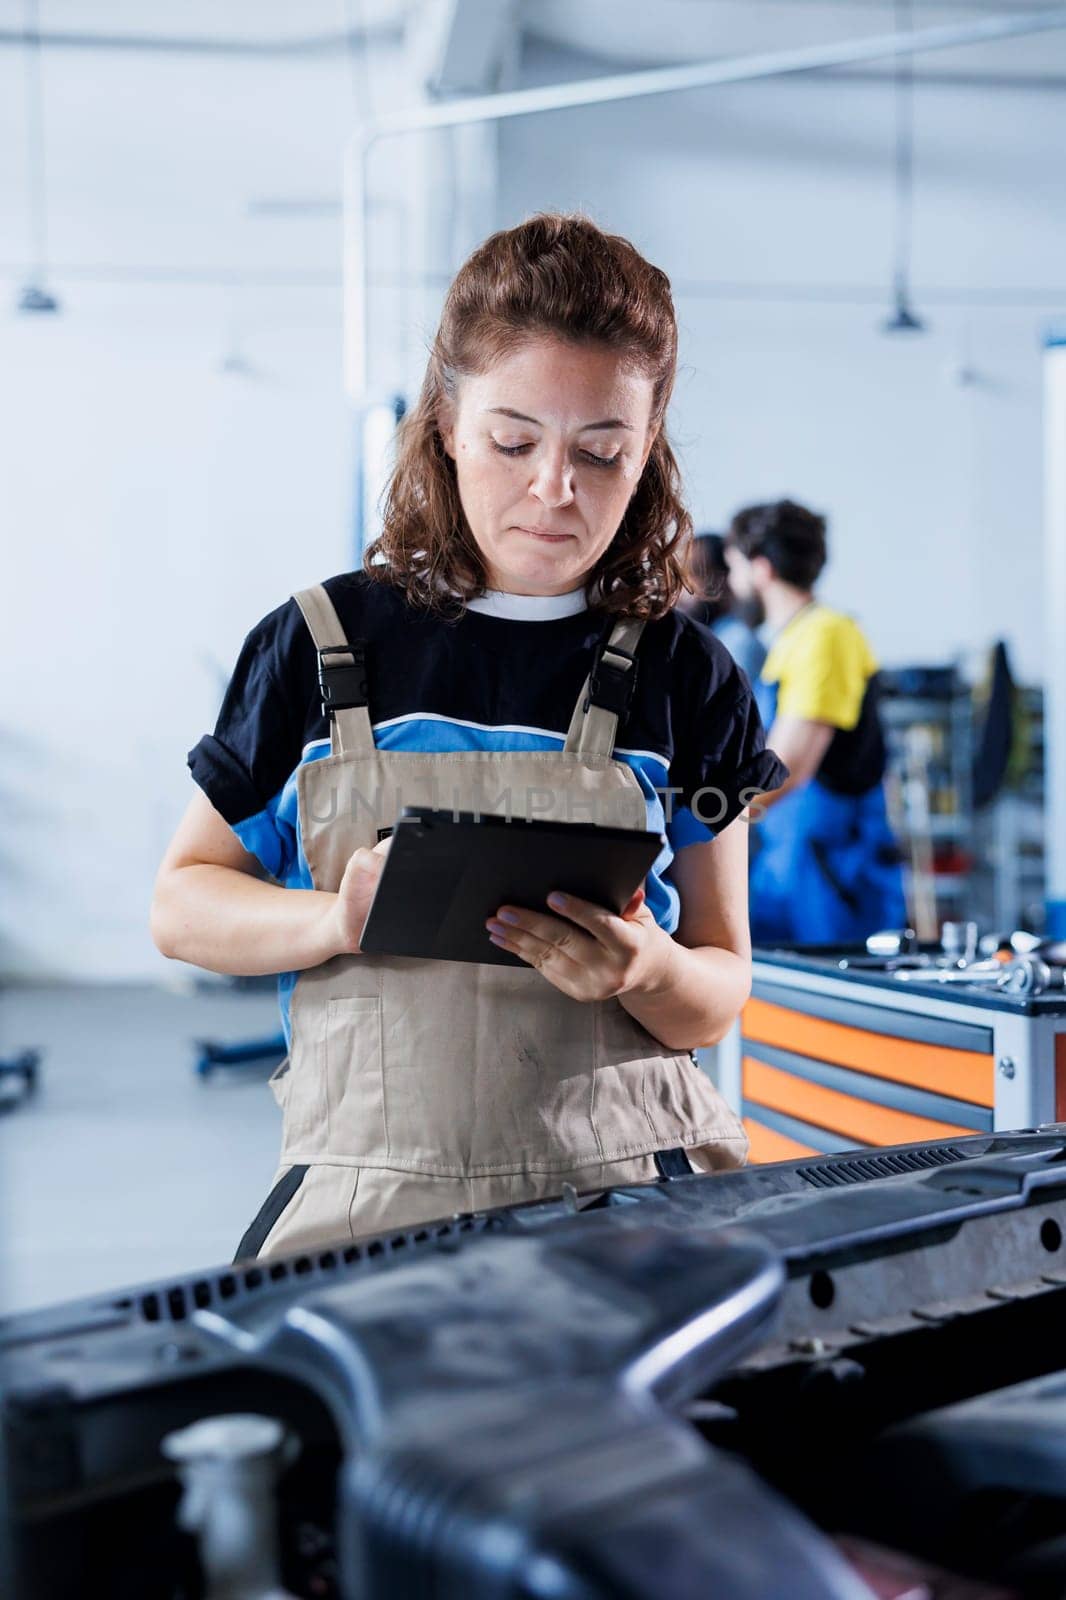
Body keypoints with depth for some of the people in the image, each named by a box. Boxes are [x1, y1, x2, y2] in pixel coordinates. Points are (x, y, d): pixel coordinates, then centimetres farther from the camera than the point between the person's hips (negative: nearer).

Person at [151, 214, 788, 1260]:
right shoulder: (320, 645, 6)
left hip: (626, 1182, 1)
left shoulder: (687, 680, 7)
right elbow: (182, 903, 11)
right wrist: (336, 920, -10)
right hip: (369, 1189, 0)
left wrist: (649, 971, -14)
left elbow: (718, 995, 11)